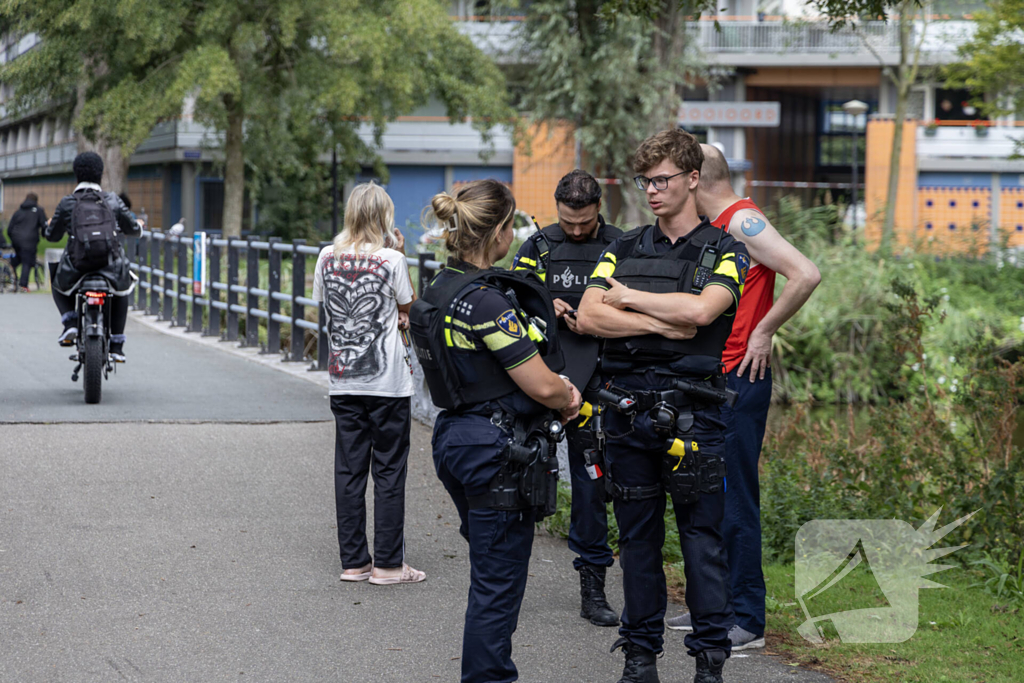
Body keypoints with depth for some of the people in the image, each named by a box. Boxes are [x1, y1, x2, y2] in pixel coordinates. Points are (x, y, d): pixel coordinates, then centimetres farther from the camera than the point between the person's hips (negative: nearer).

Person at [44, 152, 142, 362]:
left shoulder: (67, 203, -2)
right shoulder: (112, 200, 2)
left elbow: (52, 236, 8)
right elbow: (132, 229, 13)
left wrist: (49, 227, 32)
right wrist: (138, 226, 38)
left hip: (77, 264, -1)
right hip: (110, 263, 1)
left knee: (58, 284, 33)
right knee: (121, 289, 33)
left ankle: (70, 323, 7)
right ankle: (116, 345, 26)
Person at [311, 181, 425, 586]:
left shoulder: (328, 257, 2)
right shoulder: (391, 259, -10)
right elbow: (410, 309, 2)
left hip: (343, 381, 4)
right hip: (387, 382, -4)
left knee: (348, 470, 8)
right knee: (389, 472, 2)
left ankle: (353, 561, 12)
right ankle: (388, 564, 4)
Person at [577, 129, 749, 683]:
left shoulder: (724, 252, 2)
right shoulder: (624, 250, 13)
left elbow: (701, 309, -17)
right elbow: (588, 316, -1)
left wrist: (628, 297, -5)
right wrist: (662, 323, -12)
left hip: (693, 410, -3)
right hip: (628, 407, 3)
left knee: (702, 536, -1)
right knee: (637, 536, 9)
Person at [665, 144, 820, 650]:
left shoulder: (742, 220, -13)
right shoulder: (714, 227, 17)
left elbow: (806, 275, -23)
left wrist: (764, 332, -16)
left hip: (738, 381, -10)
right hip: (709, 381, 10)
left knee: (735, 501, -7)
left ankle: (746, 622, -3)